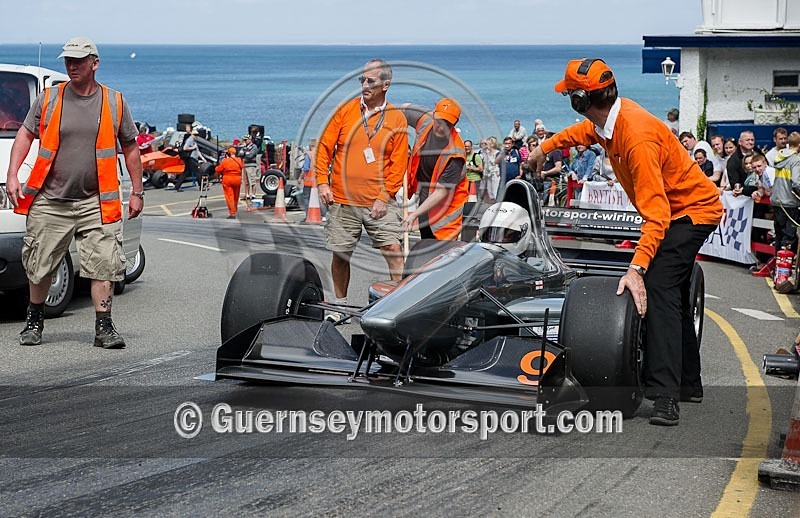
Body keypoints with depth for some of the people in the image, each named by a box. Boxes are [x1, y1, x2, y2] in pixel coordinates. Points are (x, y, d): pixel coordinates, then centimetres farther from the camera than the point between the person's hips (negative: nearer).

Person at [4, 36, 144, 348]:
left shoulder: (114, 103, 6)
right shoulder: (48, 99, 5)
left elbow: (130, 148, 13)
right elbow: (25, 135, 10)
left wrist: (137, 192, 11)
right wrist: (12, 175, -2)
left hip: (96, 203, 0)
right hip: (49, 201, 1)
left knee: (104, 264, -8)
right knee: (38, 266, 7)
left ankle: (104, 327, -1)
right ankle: (34, 320, 27)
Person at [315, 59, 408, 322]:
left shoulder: (397, 119, 2)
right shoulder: (345, 110, 4)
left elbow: (399, 162, 0)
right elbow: (324, 147, 6)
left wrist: (384, 196, -8)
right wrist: (322, 182, -4)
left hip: (380, 201, -1)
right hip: (343, 201, 1)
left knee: (394, 250, -10)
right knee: (340, 254, 9)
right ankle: (340, 304, 25)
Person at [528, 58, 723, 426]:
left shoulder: (638, 137, -33)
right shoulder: (609, 120, -5)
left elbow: (656, 212, -38)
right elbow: (586, 130, 23)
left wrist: (637, 267, -45)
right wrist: (546, 147, 35)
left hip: (692, 210, -10)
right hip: (674, 209, 10)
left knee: (658, 287, -23)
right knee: (672, 292, 16)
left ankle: (665, 396, -29)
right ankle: (688, 384, 29)